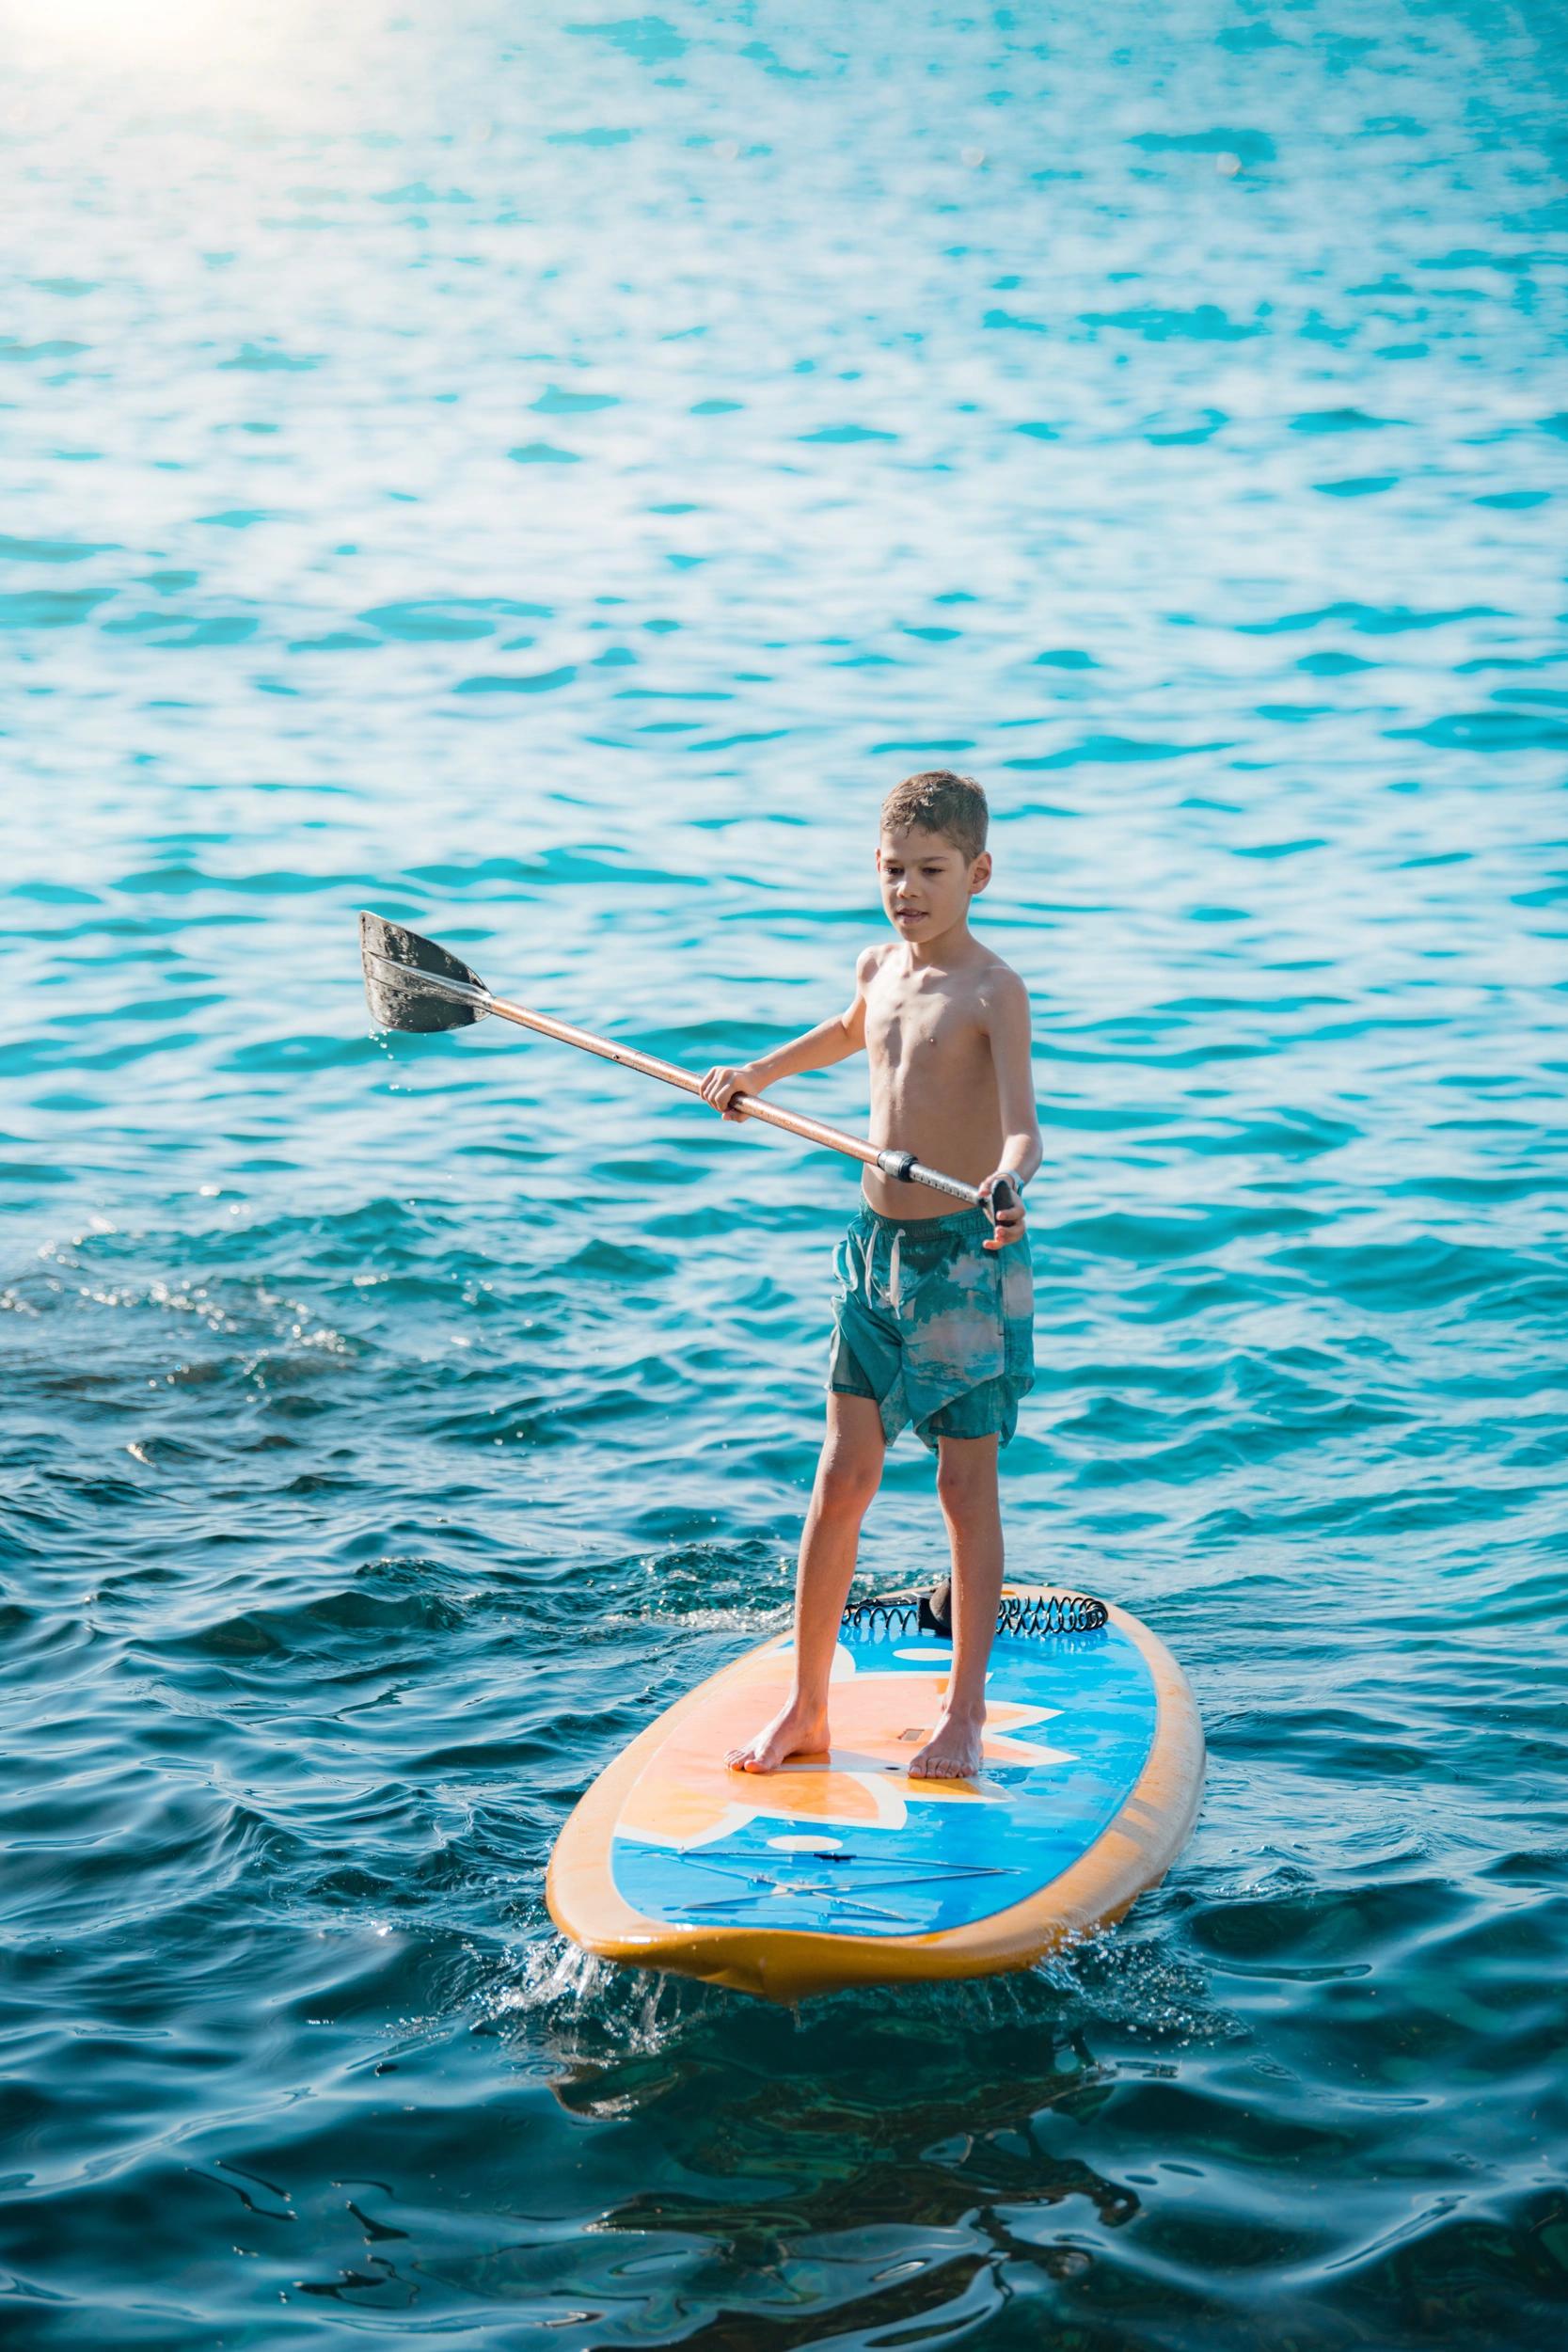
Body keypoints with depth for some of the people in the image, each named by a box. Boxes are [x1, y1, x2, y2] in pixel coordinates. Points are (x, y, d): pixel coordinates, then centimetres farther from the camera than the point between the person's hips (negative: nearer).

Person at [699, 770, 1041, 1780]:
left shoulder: (993, 990, -15)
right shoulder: (879, 967, 7)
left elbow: (1022, 1127, -27)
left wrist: (1007, 1182, -47)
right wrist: (756, 1074, 35)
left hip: (967, 1255, -6)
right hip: (877, 1242, 6)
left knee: (967, 1486, 3)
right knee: (842, 1479, 6)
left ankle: (966, 1708, 15)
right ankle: (806, 1706, 14)